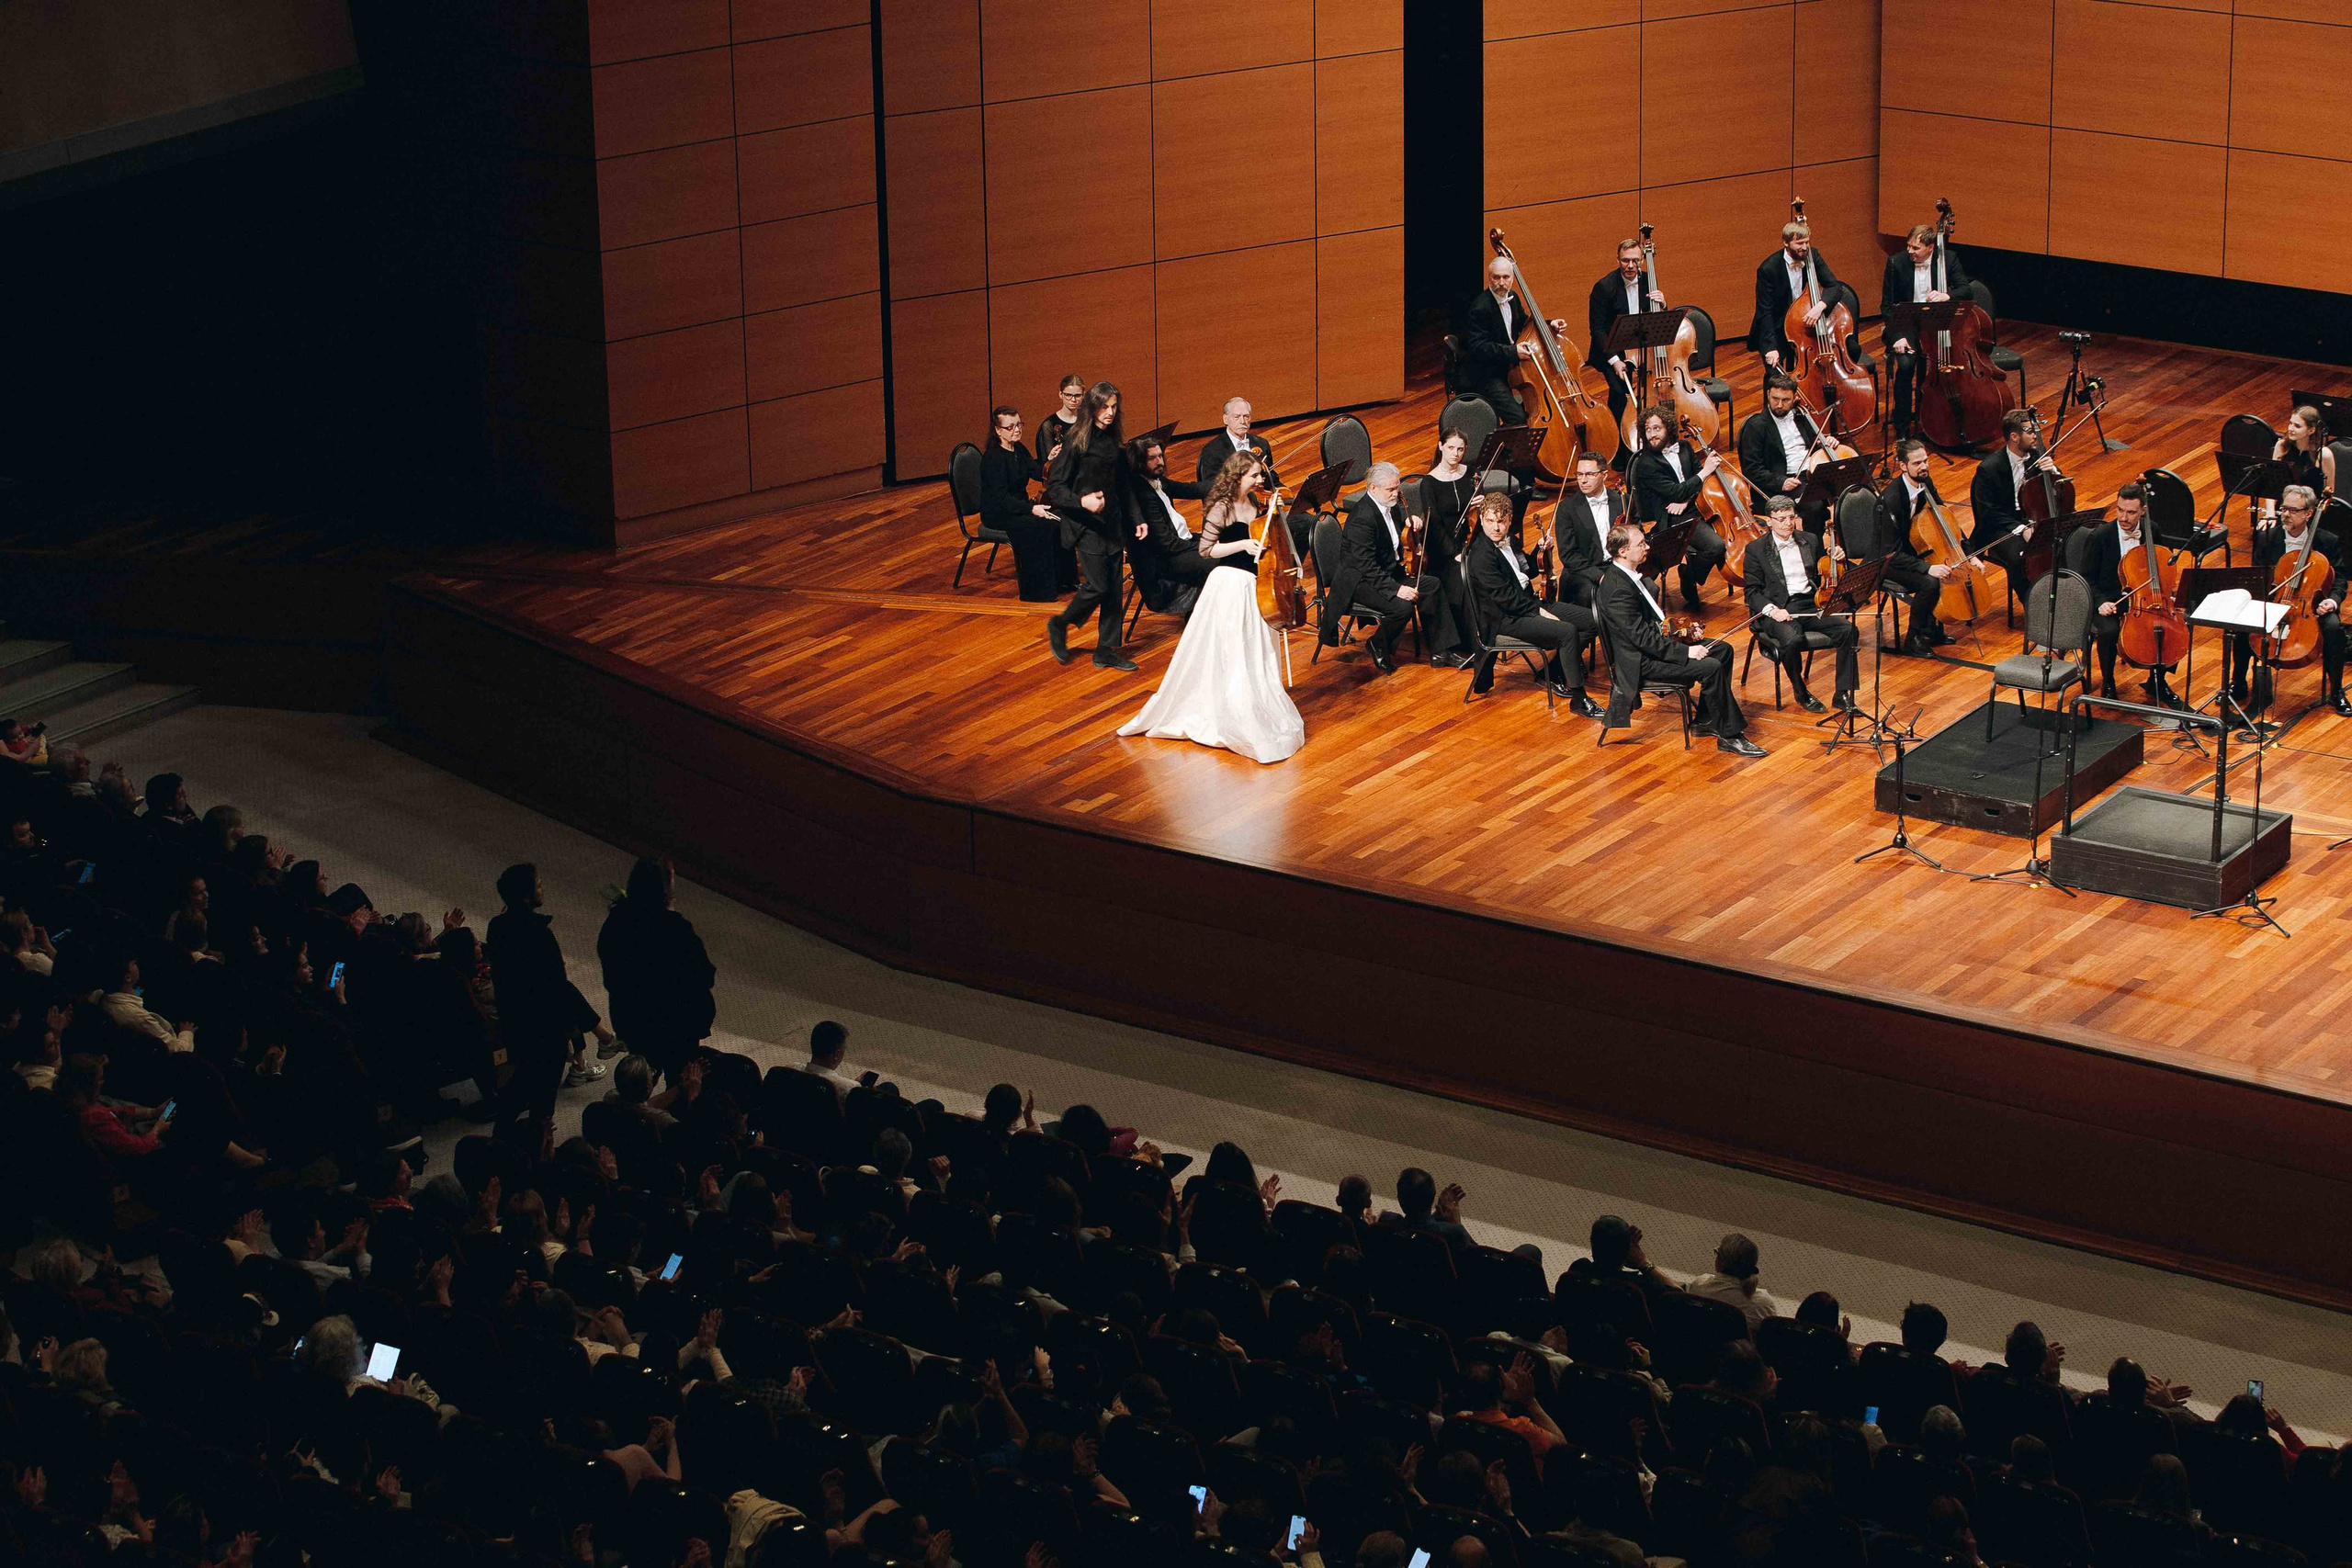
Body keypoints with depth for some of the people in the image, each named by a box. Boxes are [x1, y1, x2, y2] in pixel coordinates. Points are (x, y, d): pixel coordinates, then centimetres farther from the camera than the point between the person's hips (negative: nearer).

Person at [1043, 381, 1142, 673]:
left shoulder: (1116, 442, 7)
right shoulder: (1076, 443, -12)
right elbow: (1054, 487, -13)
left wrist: (1135, 520, 10)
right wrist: (1082, 501, -29)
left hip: (1113, 523, 6)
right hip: (1086, 525, -6)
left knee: (1114, 588, 6)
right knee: (1098, 586, -10)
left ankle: (1106, 649, 15)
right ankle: (1059, 625, 14)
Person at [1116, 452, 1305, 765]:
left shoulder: (1251, 501, 6)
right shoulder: (1221, 508, -18)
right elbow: (1205, 549, -16)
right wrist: (1242, 545, -24)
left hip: (1250, 583, 9)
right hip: (1230, 584, -9)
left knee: (1256, 650, 18)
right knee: (1230, 655, -4)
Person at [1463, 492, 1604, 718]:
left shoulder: (1508, 541, 9)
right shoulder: (1482, 556, -19)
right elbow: (1505, 598, -22)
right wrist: (1538, 611, -17)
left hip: (1528, 603, 10)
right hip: (1507, 619, -10)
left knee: (1592, 621, 2)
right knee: (1568, 632, -29)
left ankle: (1553, 673, 12)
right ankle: (1578, 700, -22)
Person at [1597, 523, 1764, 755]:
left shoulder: (1630, 575, 8)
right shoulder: (1618, 588, -24)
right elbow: (1642, 637, -26)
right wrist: (1685, 652, -24)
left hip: (1657, 643, 11)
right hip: (1641, 662, -11)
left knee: (1723, 649, 8)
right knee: (1711, 667, -21)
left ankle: (1705, 721, 13)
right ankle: (1730, 735, -12)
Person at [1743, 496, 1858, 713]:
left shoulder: (1811, 541, 16)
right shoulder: (1756, 550, 4)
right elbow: (1753, 592, -1)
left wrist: (1836, 559, 0)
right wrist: (1772, 610, -19)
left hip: (1812, 606, 4)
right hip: (1779, 610, -4)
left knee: (1848, 630, -22)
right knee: (1792, 639, -36)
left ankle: (1842, 694, -14)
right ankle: (1801, 693, -10)